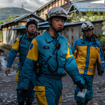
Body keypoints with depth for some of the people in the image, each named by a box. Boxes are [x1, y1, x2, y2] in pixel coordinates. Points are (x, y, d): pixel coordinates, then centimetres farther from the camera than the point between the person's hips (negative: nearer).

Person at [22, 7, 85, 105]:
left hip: (58, 82, 6)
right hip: (44, 82, -6)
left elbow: (70, 62, 7)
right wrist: (25, 84, -4)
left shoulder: (64, 41, 7)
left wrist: (78, 79, -2)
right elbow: (29, 64, -6)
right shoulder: (38, 41, -9)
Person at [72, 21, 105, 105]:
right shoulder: (78, 42, 0)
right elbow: (72, 55, 5)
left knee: (88, 91, 11)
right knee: (80, 90, -5)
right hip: (79, 71, -3)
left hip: (90, 72, 3)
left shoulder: (97, 43, 7)